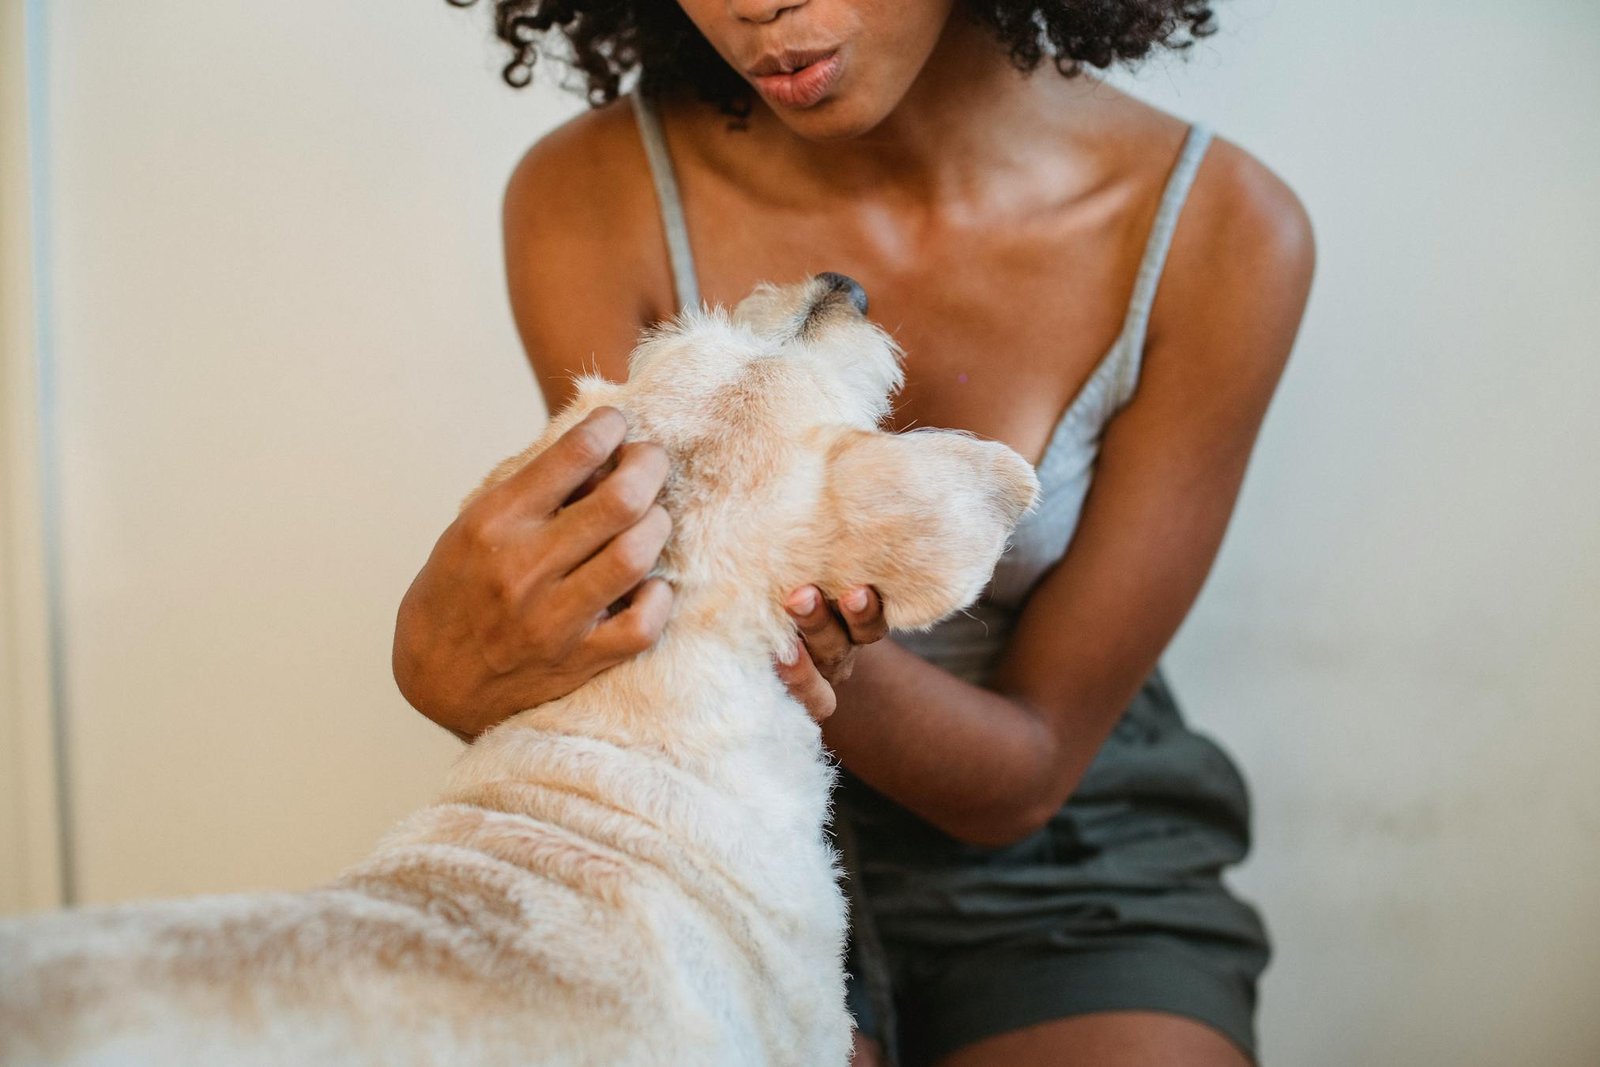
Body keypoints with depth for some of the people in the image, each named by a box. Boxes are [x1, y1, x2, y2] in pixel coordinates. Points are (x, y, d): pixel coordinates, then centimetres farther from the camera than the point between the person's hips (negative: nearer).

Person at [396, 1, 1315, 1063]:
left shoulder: (1221, 230, -16)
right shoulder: (594, 197, -15)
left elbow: (1029, 767, -10)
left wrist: (831, 662, -32)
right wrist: (456, 664, -33)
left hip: (1067, 864, 1)